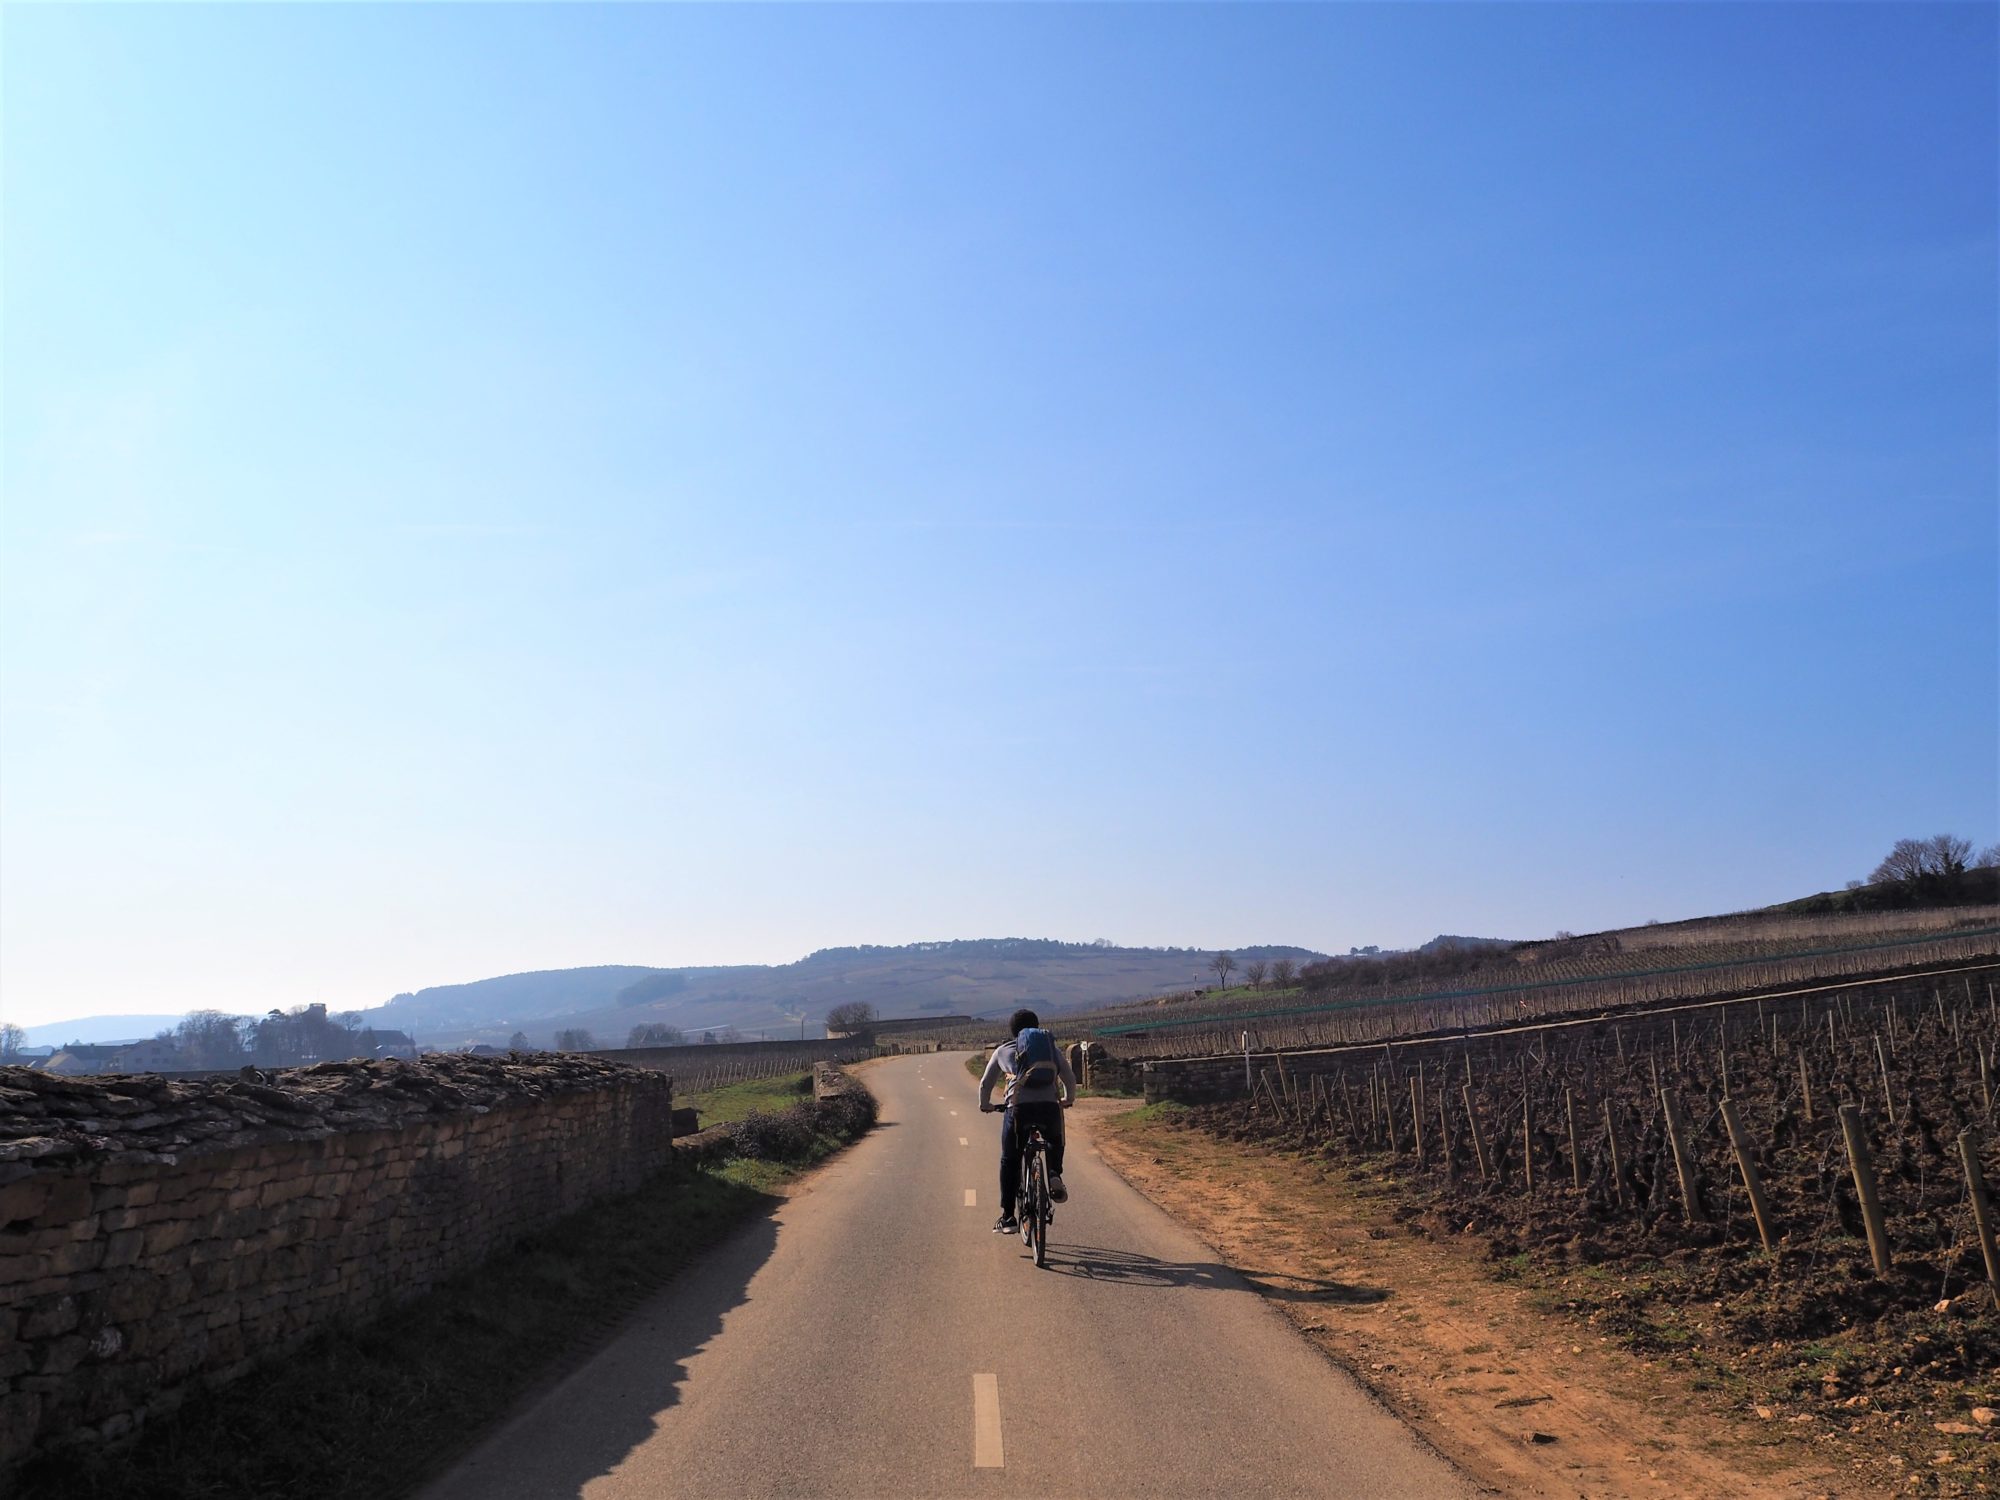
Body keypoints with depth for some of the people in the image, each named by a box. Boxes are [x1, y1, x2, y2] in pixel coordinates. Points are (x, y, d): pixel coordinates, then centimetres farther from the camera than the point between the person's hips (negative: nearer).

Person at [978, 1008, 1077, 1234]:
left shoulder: (1003, 1050, 22)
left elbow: (985, 1083, 26)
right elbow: (1070, 1079, 26)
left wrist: (985, 1105, 43)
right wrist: (1068, 1099, 44)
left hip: (1018, 1108, -1)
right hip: (1049, 1106, 1)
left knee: (1009, 1162, 14)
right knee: (1055, 1143, 31)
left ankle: (1007, 1218, 12)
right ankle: (1054, 1176, 3)